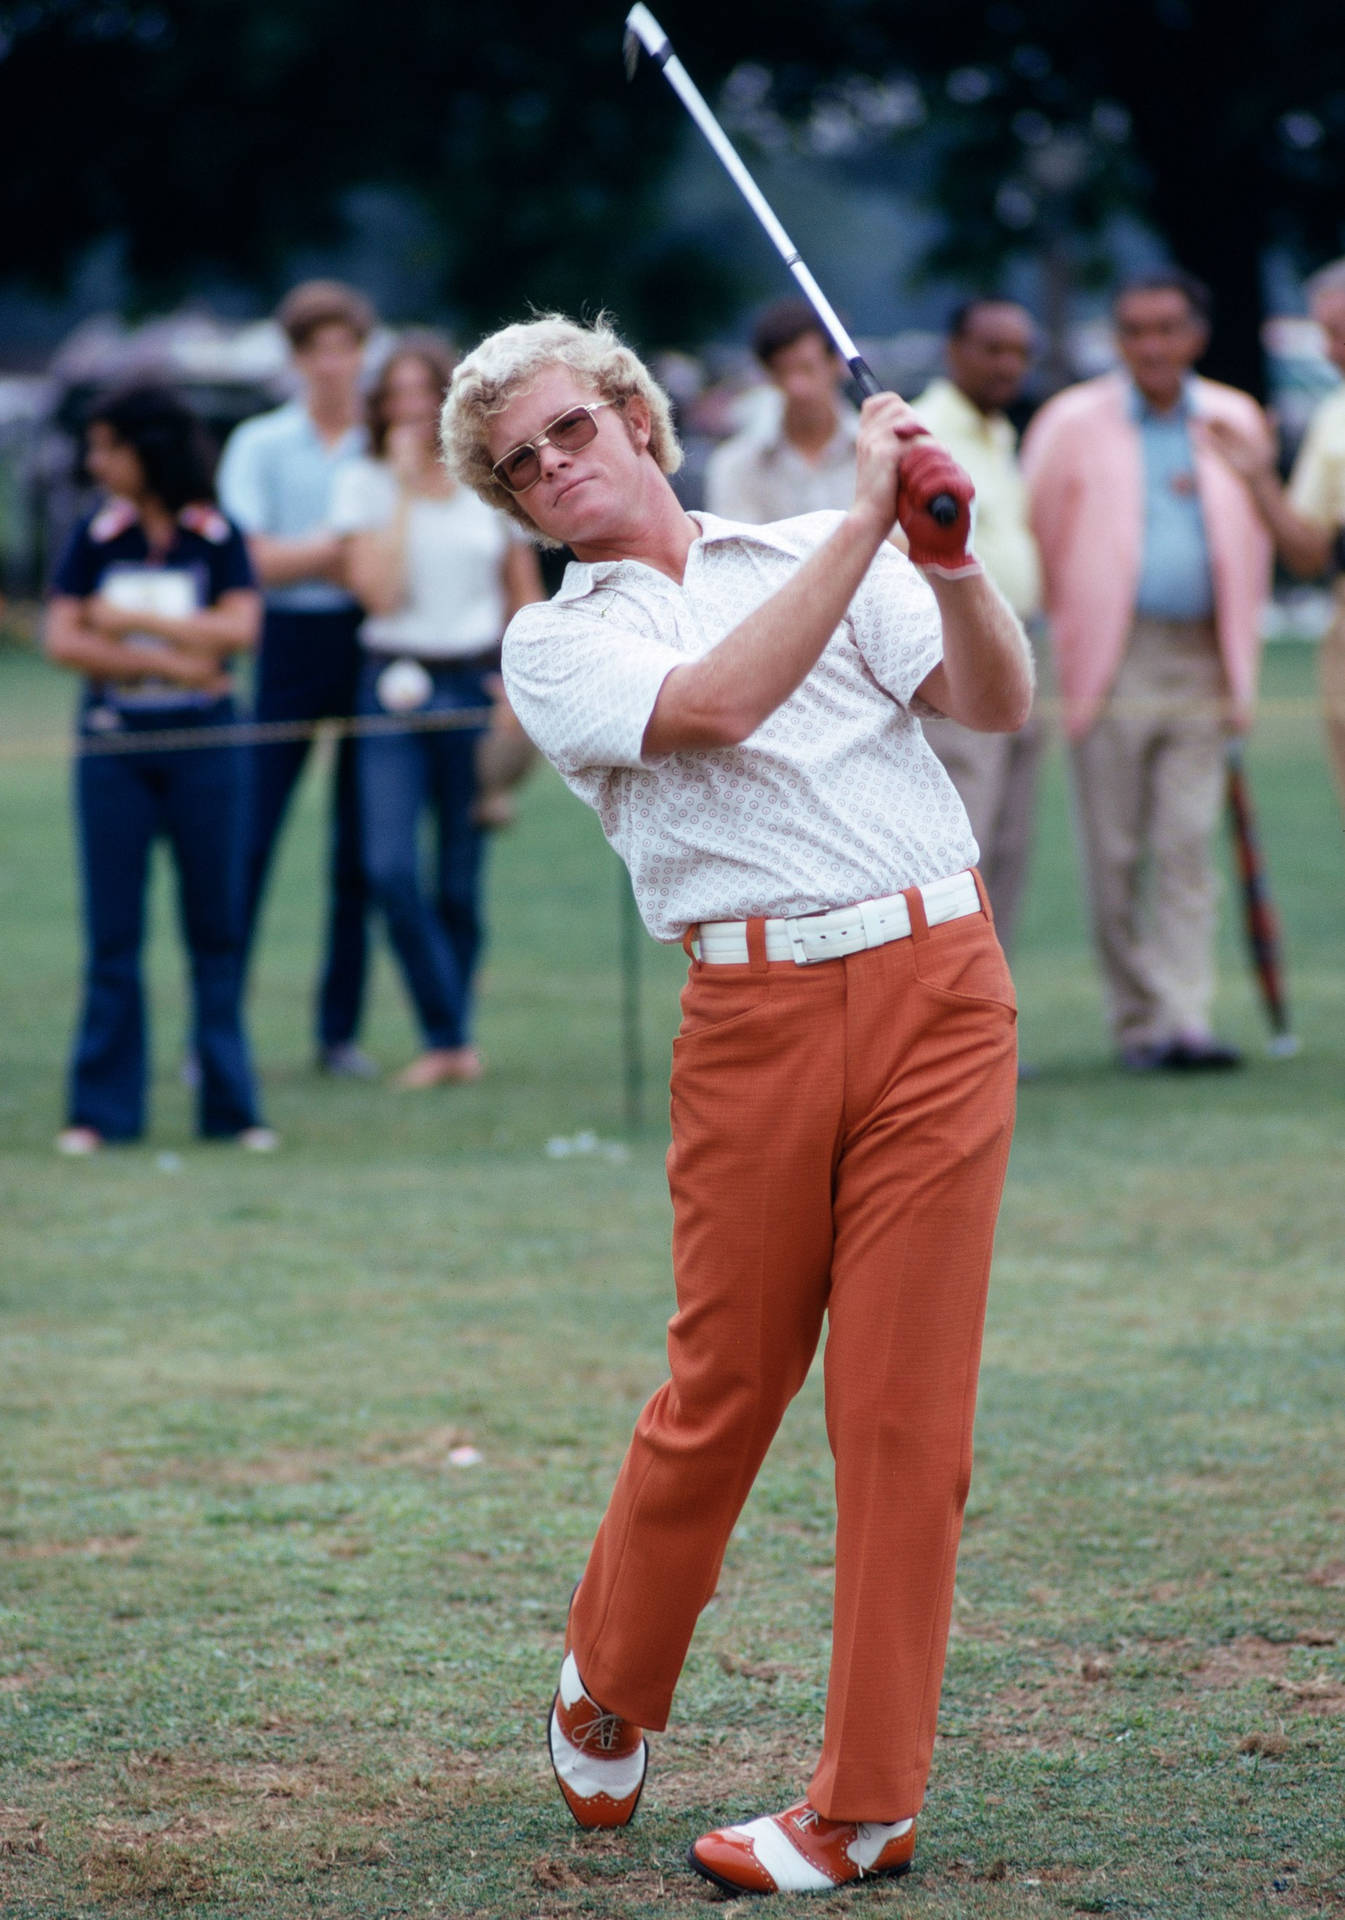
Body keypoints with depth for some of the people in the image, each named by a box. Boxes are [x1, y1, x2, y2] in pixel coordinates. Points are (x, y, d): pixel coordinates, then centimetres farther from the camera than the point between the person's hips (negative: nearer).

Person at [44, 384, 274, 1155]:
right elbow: (63, 641, -4)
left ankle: (231, 1104, 9)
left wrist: (135, 620, -12)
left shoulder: (217, 537, 0)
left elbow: (240, 629, -12)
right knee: (112, 932, 2)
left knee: (217, 925, 2)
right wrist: (170, 662, -12)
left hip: (204, 746, -1)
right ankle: (102, 1110, 7)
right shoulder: (96, 537, 3)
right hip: (114, 745, 1)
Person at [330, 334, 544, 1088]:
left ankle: (455, 1036, 16)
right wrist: (407, 490, -9)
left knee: (462, 879, 2)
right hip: (396, 686, -1)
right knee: (391, 868, -15)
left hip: (476, 686, 1)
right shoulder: (366, 483, 2)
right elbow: (379, 592, -10)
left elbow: (527, 596, 13)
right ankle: (449, 1038, -7)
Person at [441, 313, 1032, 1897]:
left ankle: (866, 1807, 3)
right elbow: (713, 705, -10)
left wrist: (947, 555, -14)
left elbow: (999, 702, 4)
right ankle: (606, 1689, 30)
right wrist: (867, 520, -11)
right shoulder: (554, 647, 10)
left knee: (904, 1400, -2)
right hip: (755, 1015, -1)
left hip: (934, 981, 1)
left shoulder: (819, 552, 16)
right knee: (724, 1384, 3)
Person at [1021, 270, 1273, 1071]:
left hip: (1201, 664, 2)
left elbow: (1252, 546, 15)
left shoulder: (1235, 420, 11)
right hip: (1113, 664, -2)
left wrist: (1240, 666, 11)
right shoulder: (1073, 422, 2)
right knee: (1115, 856, -1)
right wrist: (1065, 654, 1)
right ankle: (1137, 1024, 6)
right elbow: (1040, 539, 2)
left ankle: (1186, 1021, -8)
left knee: (1189, 849, -5)